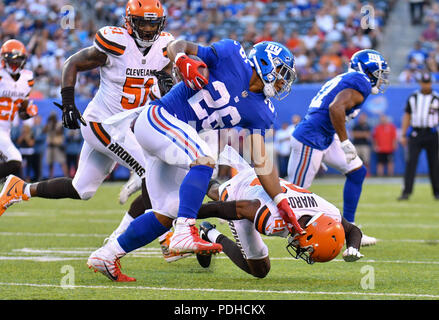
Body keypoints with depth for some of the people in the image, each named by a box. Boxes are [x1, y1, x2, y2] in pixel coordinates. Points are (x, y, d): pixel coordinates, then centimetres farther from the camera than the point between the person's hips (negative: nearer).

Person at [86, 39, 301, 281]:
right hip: (157, 118, -8)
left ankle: (106, 255, 16)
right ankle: (184, 233, -36)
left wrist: (282, 203, -1)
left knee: (168, 213, 4)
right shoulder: (231, 56, -7)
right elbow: (176, 46, -3)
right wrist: (183, 61, -26)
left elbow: (262, 162, 6)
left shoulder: (259, 113, 7)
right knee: (204, 160, -29)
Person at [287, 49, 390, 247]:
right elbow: (336, 108, -27)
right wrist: (345, 143, -22)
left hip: (325, 140, 11)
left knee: (357, 172, 12)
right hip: (310, 141, -11)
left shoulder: (345, 80, 19)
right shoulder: (360, 84, -11)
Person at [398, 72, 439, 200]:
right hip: (415, 134, 1)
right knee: (410, 162, -8)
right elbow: (407, 116, 12)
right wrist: (403, 135, 7)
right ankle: (406, 192, -10)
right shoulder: (413, 98, 9)